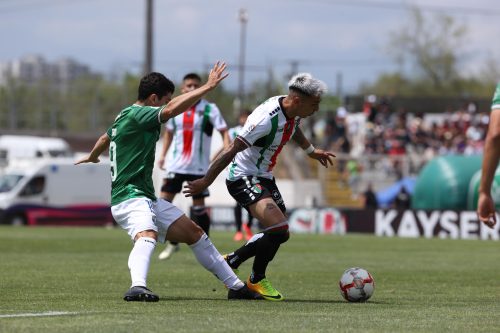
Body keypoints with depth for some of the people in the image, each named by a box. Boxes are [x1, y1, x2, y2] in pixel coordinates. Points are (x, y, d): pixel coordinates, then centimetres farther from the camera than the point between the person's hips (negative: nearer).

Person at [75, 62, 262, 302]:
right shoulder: (135, 114, -14)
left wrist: (92, 157, 60)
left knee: (192, 232, 14)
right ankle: (138, 287, -62)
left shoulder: (125, 117, 18)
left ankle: (235, 286, 22)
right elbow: (173, 109, -30)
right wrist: (207, 87, -25)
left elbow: (105, 138, 39)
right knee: (148, 235, -38)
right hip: (129, 196, -11)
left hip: (147, 198, 11)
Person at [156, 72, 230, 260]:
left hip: (199, 167, -3)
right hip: (176, 165, 3)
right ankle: (173, 243, 12)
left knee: (199, 206, -1)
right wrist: (163, 154, 13)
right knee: (164, 201, -3)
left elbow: (224, 132, -8)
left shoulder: (209, 110, -6)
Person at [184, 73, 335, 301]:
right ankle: (257, 280, 0)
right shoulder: (267, 119, -31)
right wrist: (205, 182, -24)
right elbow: (231, 151, -27)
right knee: (279, 230, -22)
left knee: (277, 235, 12)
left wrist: (311, 150, 36)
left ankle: (230, 262, 29)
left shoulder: (292, 112, -3)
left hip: (264, 177, 10)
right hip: (244, 178, -10)